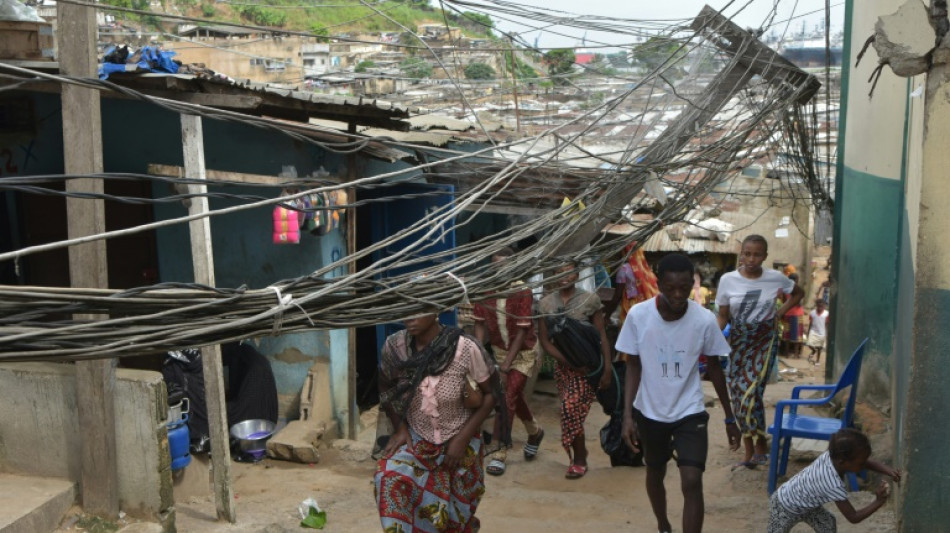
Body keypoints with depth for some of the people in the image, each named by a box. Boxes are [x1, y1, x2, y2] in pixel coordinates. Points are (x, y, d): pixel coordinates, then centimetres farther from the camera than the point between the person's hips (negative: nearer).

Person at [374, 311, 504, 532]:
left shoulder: (466, 349, -25)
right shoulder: (394, 346, -16)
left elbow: (491, 393, -12)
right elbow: (385, 388, 3)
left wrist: (463, 438, -16)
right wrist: (399, 428, -6)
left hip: (459, 441, -2)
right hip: (415, 438, 2)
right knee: (390, 478, -25)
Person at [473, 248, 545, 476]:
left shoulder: (522, 291, -22)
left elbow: (522, 331, -21)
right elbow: (480, 323, -5)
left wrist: (506, 364, -23)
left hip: (523, 352, -4)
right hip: (499, 350, 4)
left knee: (507, 398, -11)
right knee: (515, 396, 17)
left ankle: (500, 453, 0)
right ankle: (534, 432, 44)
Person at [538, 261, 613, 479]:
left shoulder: (590, 300, -5)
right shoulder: (546, 304, 2)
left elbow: (602, 336, -3)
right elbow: (544, 340, 1)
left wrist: (607, 369, -9)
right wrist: (567, 361, -12)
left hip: (588, 365, -3)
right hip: (562, 365, 3)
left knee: (570, 407, -16)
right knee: (573, 411, 5)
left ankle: (579, 459, 1)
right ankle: (580, 456, 24)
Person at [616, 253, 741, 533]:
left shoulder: (705, 319, -16)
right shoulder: (638, 315, -17)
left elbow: (714, 368, -2)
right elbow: (633, 366, -6)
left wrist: (730, 418, 4)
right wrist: (627, 415, -12)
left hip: (690, 412, -1)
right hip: (649, 412, 1)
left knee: (692, 482, -14)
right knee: (655, 473, 20)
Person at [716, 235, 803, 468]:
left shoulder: (775, 278, -8)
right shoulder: (728, 280, -8)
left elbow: (798, 293, 12)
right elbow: (723, 316, -2)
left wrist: (780, 312, 0)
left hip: (765, 340, -2)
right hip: (738, 341, 2)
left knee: (750, 393, -16)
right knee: (738, 395, 4)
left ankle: (761, 445, 3)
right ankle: (749, 451, 17)